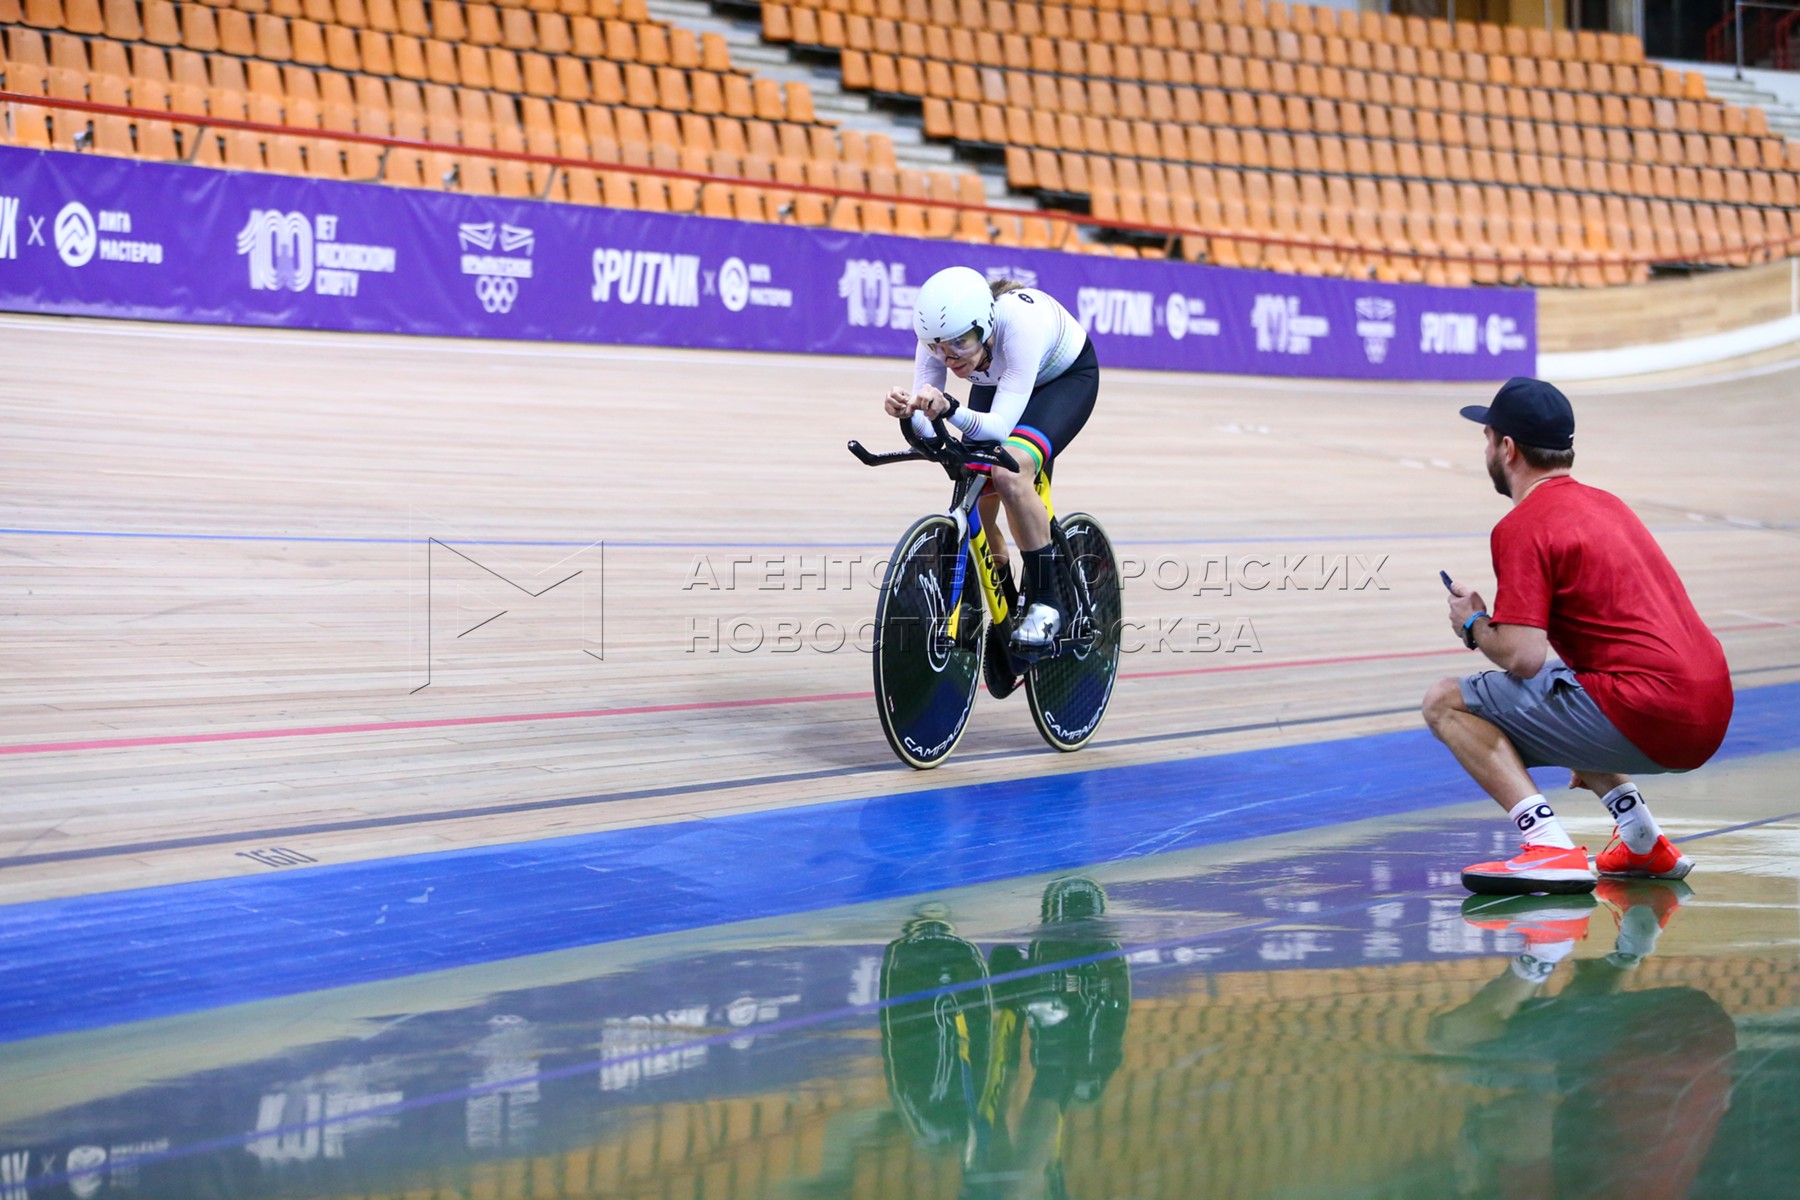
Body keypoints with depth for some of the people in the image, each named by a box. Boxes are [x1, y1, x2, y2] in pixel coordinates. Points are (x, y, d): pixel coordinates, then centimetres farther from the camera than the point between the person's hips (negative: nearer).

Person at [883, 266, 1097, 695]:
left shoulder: (1021, 322, -42)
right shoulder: (939, 334, -28)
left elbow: (1000, 427, -45)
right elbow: (926, 430, -28)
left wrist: (949, 408, -61)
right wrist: (907, 413, -50)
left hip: (1068, 378, -5)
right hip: (997, 383, 5)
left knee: (1009, 472, -32)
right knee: (975, 505, -8)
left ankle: (1047, 600, -16)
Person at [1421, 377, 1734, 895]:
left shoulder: (1522, 527, -8)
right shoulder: (1605, 504, 20)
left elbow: (1523, 657, -17)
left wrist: (1474, 626, 5)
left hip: (1645, 717, -9)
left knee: (1447, 704, -2)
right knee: (1556, 695, 35)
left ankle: (1551, 848, -17)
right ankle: (1644, 843, 23)